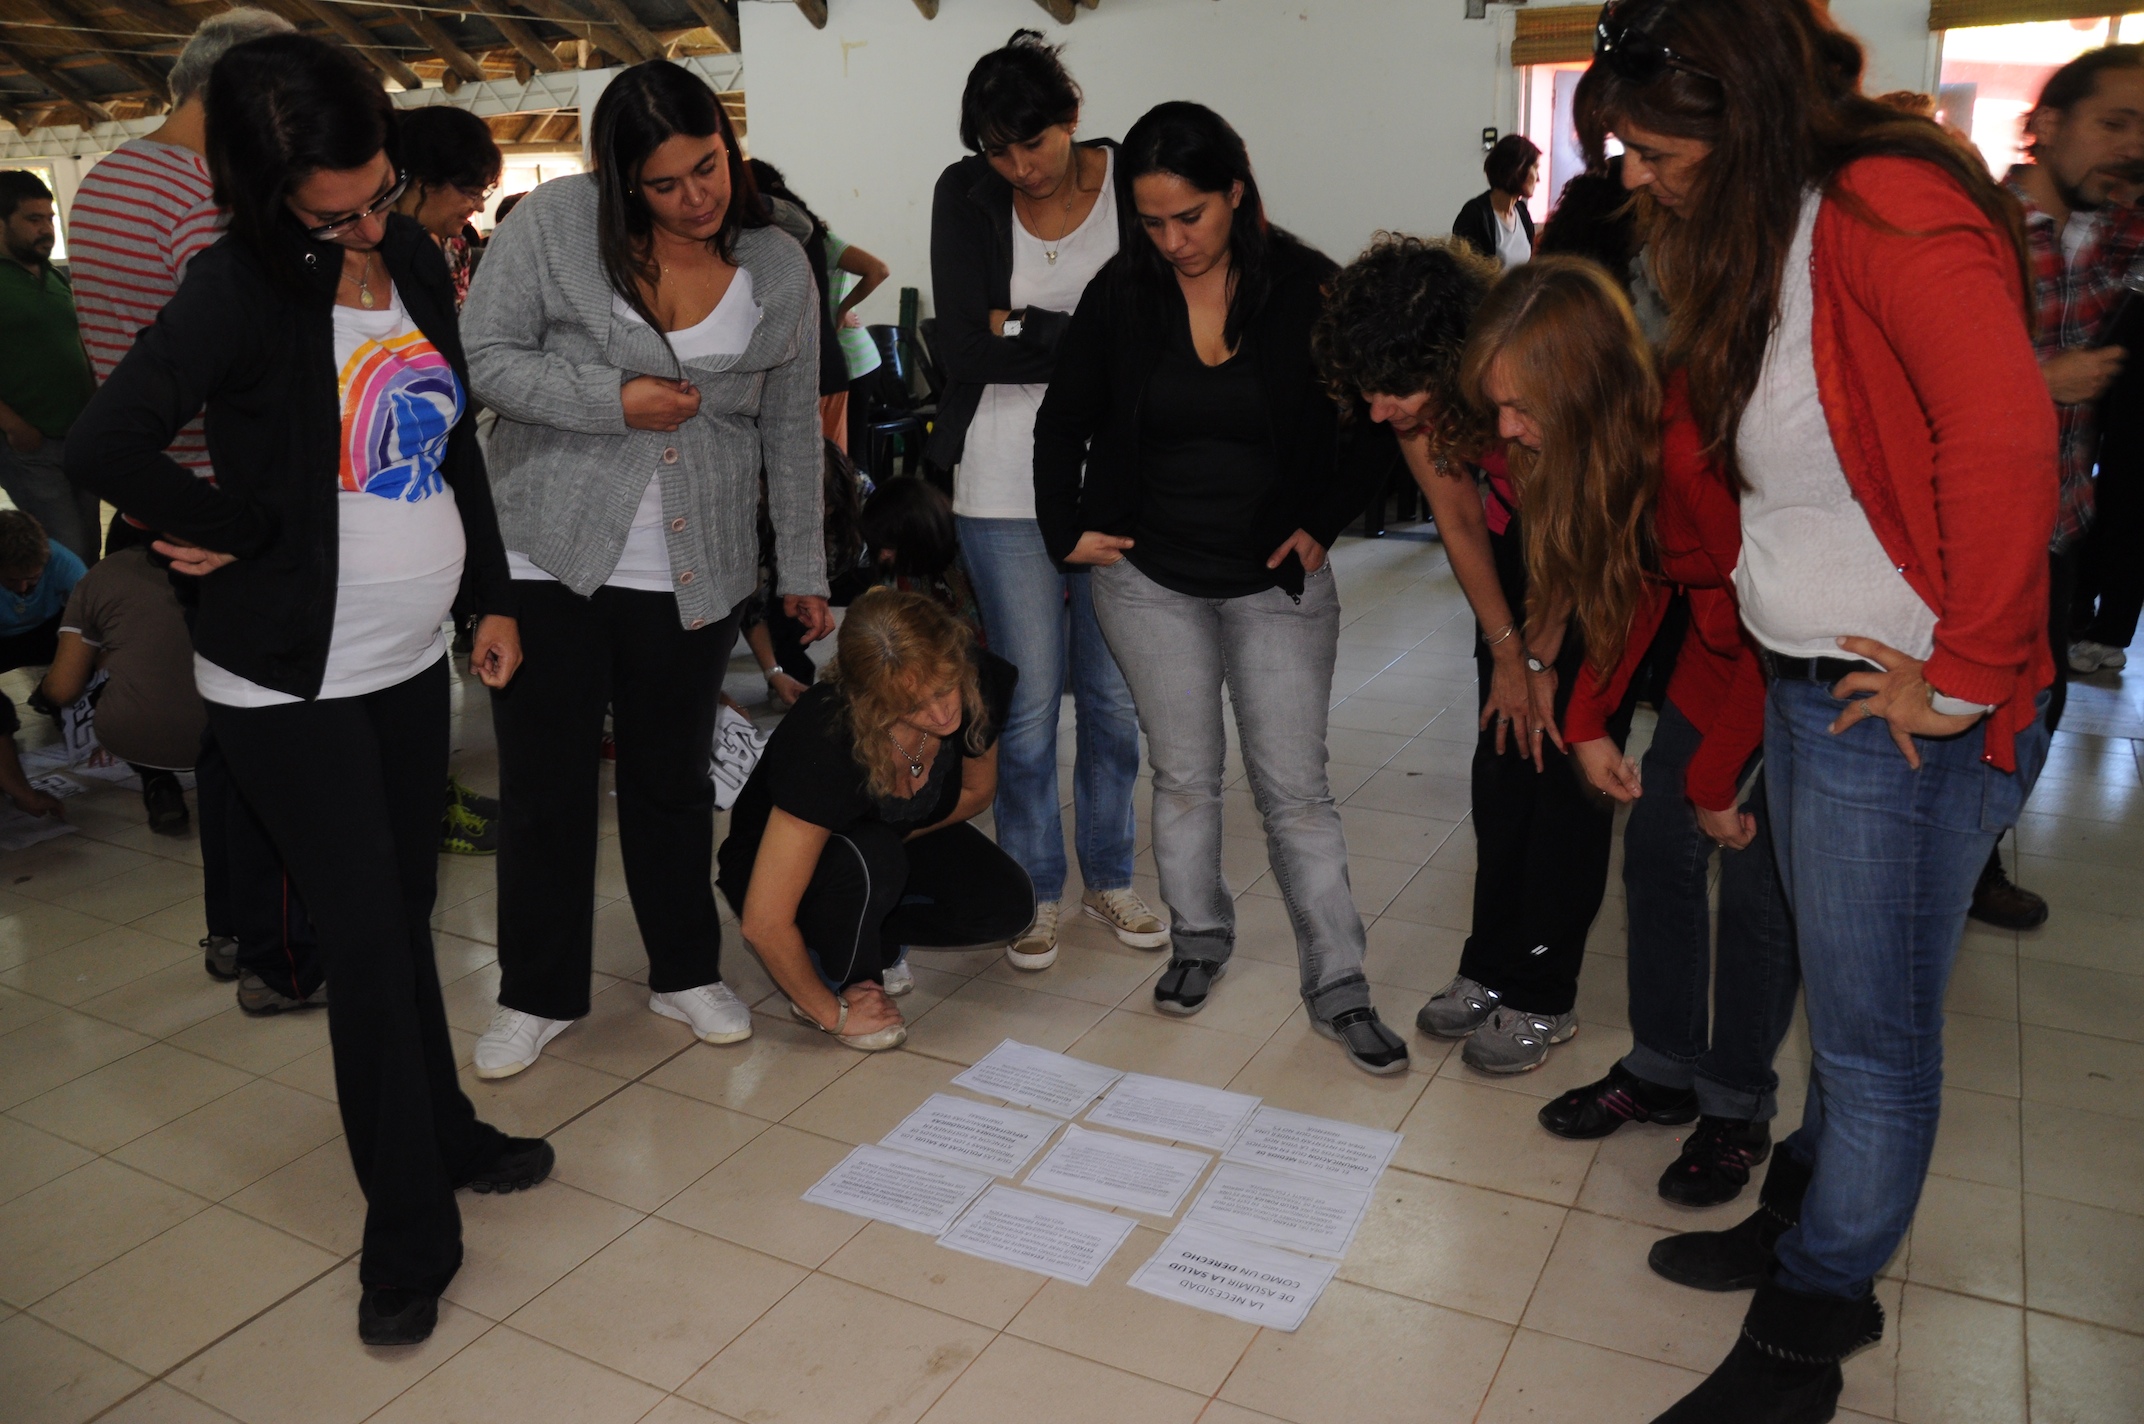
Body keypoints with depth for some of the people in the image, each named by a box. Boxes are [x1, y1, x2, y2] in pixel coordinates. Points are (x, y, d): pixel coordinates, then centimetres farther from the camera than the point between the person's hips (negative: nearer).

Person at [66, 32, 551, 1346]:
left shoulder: (416, 259, 4)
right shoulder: (243, 289, -17)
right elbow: (108, 447, -29)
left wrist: (492, 595, 12)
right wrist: (251, 530, -14)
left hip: (412, 659, 6)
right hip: (294, 683, -5)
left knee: (406, 911, 17)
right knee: (372, 940, -1)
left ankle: (442, 1133, 36)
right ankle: (411, 1234, 15)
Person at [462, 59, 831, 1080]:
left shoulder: (778, 267, 3)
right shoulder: (555, 222, -6)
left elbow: (793, 429, 9)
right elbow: (486, 358, -6)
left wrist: (804, 568, 9)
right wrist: (616, 401, -17)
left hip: (694, 573, 2)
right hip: (548, 558, -1)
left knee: (672, 780, 13)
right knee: (543, 785, 7)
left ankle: (686, 973, 31)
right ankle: (537, 994, 25)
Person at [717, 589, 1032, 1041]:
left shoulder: (976, 682, -26)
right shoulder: (828, 744, -40)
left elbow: (977, 792, -2)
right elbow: (765, 924, -36)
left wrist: (900, 838, -13)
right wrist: (833, 1013, -23)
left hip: (894, 837, 5)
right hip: (773, 858, -5)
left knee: (1008, 905, -16)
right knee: (870, 861, -37)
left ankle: (870, 937, 8)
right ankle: (838, 986, -8)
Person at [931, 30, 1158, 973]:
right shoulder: (967, 194, -2)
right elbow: (964, 347, -14)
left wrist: (1024, 329, -14)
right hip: (1007, 482, -1)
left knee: (1116, 693, 10)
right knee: (1030, 698, 5)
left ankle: (1108, 877, 30)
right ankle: (1036, 891, 23)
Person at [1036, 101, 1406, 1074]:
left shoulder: (1308, 290, -8)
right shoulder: (1122, 296, -3)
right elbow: (1063, 423, 8)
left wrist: (1323, 523, -3)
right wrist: (1068, 532, 3)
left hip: (1278, 582, -1)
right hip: (1150, 577, 2)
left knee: (1296, 788, 1)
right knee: (1183, 775, 11)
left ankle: (1338, 988, 11)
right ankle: (1198, 940, 31)